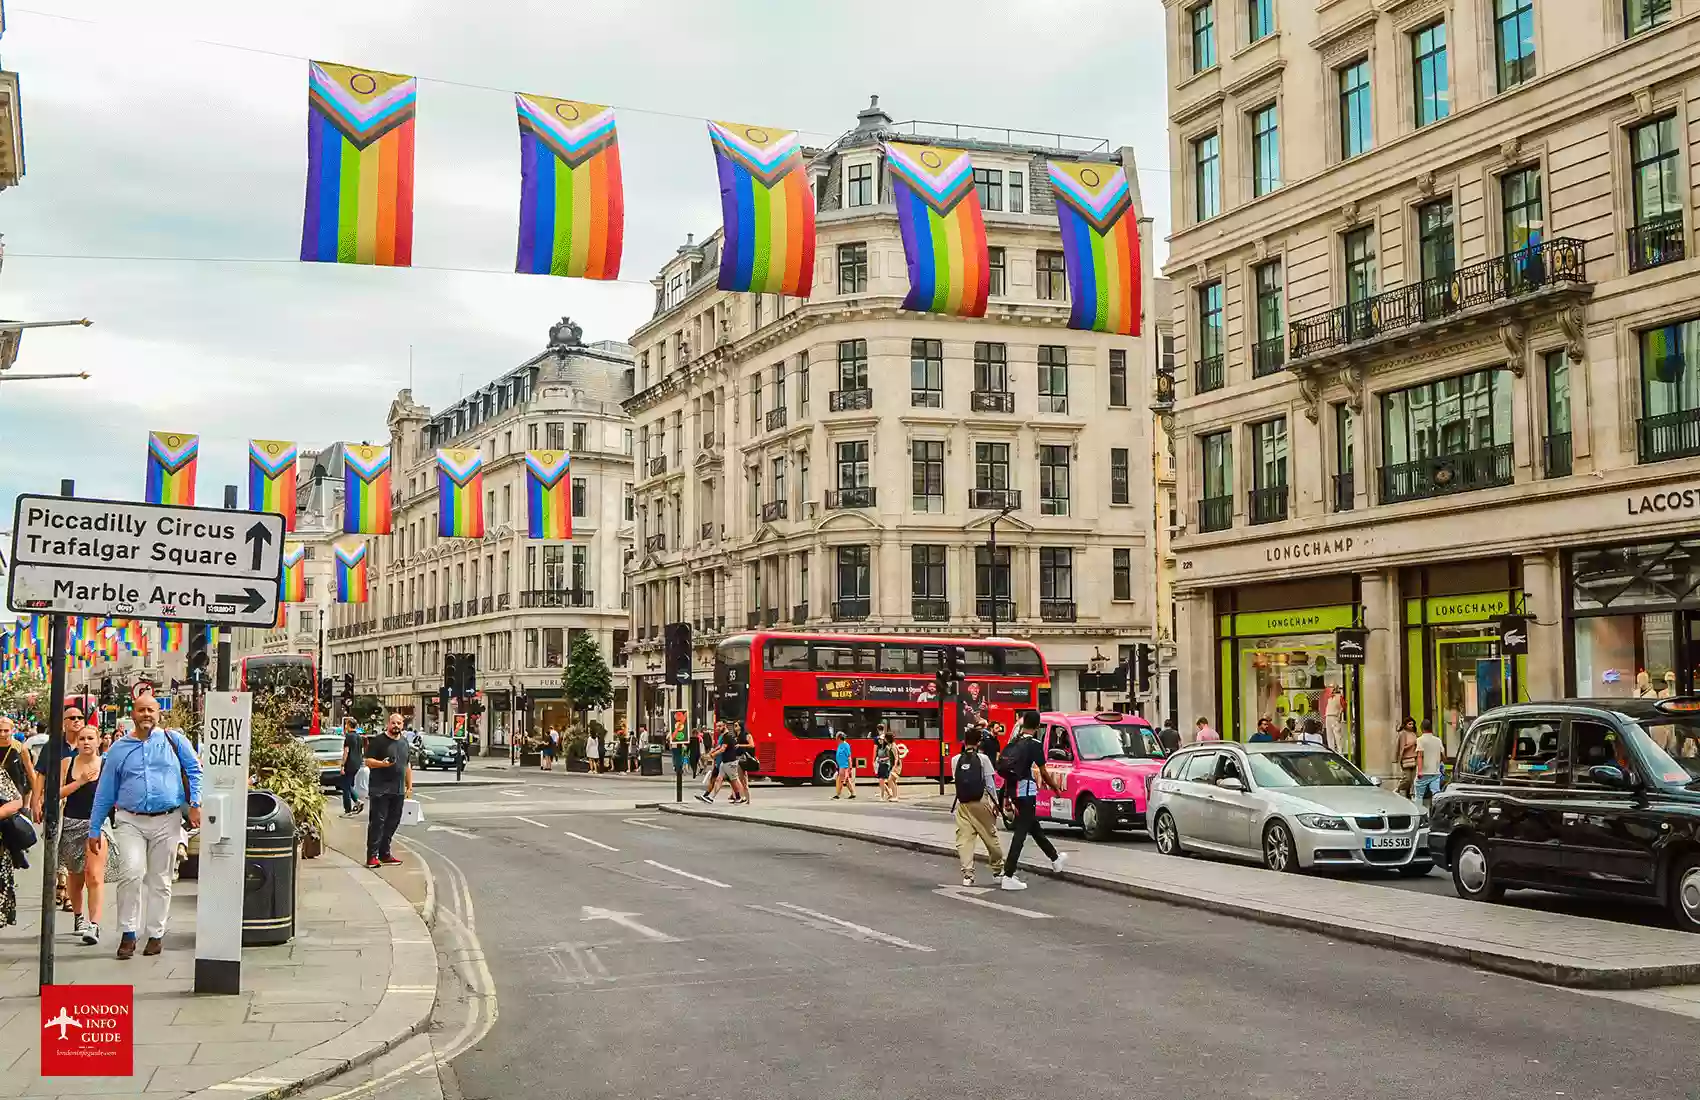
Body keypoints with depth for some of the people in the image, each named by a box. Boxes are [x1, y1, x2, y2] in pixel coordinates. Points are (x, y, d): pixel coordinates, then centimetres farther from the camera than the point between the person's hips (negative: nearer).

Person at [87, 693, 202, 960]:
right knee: (132, 872, -18)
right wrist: (94, 830, 10)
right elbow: (105, 791, 11)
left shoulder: (174, 741, 4)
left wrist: (195, 804, -8)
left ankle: (155, 935, 18)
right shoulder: (119, 748, 8)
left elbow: (195, 772, 6)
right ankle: (128, 933, -7)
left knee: (160, 881, 7)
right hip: (130, 821, 0)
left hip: (167, 821, 0)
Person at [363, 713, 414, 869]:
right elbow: (368, 761, -9)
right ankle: (372, 856, -7)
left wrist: (409, 786, 19)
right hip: (380, 790, -7)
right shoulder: (378, 741, -4)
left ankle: (385, 853, 17)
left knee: (392, 822, 9)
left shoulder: (404, 742, 17)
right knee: (377, 821, -8)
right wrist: (382, 764, -27)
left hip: (398, 790, 7)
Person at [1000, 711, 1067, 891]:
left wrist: (1007, 797, 20)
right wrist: (1055, 787, 13)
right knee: (1021, 832, -7)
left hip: (1014, 791, 8)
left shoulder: (1014, 742, 10)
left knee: (1034, 827, 21)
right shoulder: (1034, 744, -11)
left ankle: (1055, 858, 42)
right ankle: (1008, 876, -11)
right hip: (1027, 791, -8)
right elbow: (1043, 773, -5)